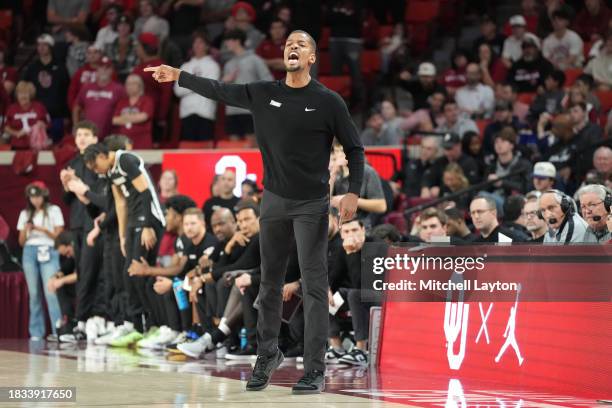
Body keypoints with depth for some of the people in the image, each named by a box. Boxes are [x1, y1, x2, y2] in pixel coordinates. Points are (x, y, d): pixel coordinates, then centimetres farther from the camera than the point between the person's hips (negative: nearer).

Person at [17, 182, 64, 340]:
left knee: (50, 291, -16)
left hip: (48, 252, -3)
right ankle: (36, 333, 2)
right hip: (30, 252, 4)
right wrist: (26, 230, -6)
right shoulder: (25, 214, 14)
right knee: (34, 293, 1)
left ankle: (58, 331, -20)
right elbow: (21, 242, 14)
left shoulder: (54, 210, 6)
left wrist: (42, 229, -11)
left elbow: (59, 235, 2)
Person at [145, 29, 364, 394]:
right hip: (274, 200, 4)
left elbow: (354, 148, -1)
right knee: (270, 282, 11)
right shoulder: (264, 94, 3)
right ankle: (268, 355, 26)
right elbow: (221, 91, 13)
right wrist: (178, 76, 12)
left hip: (312, 204, -4)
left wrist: (354, 193, -11)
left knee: (314, 285, -5)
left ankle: (315, 370, -4)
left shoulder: (328, 101, -6)